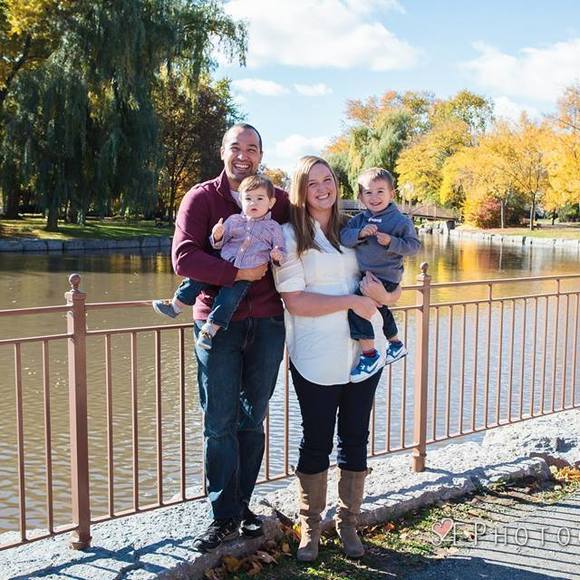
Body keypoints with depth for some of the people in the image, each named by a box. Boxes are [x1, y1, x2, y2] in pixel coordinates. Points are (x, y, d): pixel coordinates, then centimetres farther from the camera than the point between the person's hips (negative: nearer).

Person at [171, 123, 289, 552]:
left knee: (252, 420, 11)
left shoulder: (279, 200, 9)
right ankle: (225, 517, 12)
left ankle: (242, 505, 24)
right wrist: (238, 273, -18)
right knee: (220, 424, 1)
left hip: (267, 321, 3)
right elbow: (183, 257, -12)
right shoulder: (201, 198, 0)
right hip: (217, 322, -2)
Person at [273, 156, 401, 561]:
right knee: (316, 443, 7)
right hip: (316, 359, -4)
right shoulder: (289, 236, -3)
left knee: (355, 439, 11)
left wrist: (382, 295, -11)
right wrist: (352, 301, -18)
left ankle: (348, 523, 27)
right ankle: (310, 527, 23)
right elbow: (295, 301, -13)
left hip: (365, 353, 4)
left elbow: (395, 291, 12)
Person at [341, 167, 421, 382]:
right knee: (380, 308, 28)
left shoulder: (400, 221, -9)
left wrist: (390, 242, -24)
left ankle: (369, 354, -18)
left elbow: (414, 245, -12)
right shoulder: (359, 220, 5)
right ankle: (396, 344, 53)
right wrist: (360, 233, -23)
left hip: (385, 277, -8)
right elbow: (343, 237, -6)